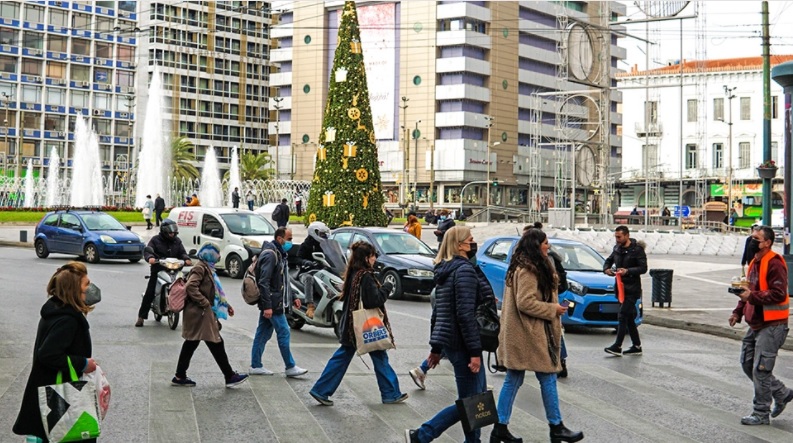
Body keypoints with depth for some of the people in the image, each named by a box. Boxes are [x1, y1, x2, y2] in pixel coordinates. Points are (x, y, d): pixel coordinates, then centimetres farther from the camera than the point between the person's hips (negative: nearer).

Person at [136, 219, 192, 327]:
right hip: (158, 270, -3)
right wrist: (150, 257, -28)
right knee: (149, 294, -6)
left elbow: (182, 252, 10)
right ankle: (141, 317, -1)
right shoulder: (155, 240, 4)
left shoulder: (177, 241, 16)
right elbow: (147, 250, -5)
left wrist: (186, 259, -12)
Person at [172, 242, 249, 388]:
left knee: (191, 344, 13)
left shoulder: (207, 268, 17)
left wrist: (226, 305, 22)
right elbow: (190, 287, -26)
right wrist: (204, 303, -23)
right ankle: (230, 377, 1)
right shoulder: (200, 268, -14)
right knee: (216, 344, -4)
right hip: (201, 315, -10)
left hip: (201, 315, 10)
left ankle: (180, 377, 19)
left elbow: (214, 292, 24)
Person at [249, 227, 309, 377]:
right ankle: (290, 367, 1)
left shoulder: (279, 254, 16)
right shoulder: (270, 254, -16)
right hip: (273, 303, -10)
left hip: (274, 303, 10)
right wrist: (267, 305, -25)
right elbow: (263, 282, -22)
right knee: (284, 333, -5)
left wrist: (292, 298, 21)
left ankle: (255, 366, 16)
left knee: (262, 334, 11)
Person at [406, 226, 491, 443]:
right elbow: (465, 313, -21)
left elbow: (438, 311, 18)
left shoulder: (445, 270, 14)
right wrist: (475, 351, -21)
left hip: (448, 341, 10)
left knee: (478, 395, 16)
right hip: (461, 343, -10)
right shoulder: (465, 269, -14)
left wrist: (436, 347, 22)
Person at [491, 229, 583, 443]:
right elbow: (525, 303, -24)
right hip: (530, 335, -10)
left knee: (512, 380, 10)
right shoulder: (528, 270, -18)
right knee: (547, 378, 2)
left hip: (518, 335, 10)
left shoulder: (523, 267, 15)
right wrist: (553, 310, -14)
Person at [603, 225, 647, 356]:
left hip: (632, 288, -7)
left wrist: (628, 271, -26)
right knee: (629, 317, 11)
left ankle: (617, 346, -14)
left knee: (623, 316, -13)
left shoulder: (637, 249, -10)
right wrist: (606, 269, 0)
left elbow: (643, 268, -13)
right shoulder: (617, 249, 11)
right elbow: (609, 260, 22)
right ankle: (637, 346, 19)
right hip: (621, 287, 7)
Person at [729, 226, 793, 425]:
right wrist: (738, 312, 15)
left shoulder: (775, 264, -17)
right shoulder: (754, 263, 14)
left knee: (760, 369, -6)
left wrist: (752, 296, -30)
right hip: (756, 324, 10)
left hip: (772, 326, -10)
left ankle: (761, 414, 5)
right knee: (747, 363, 13)